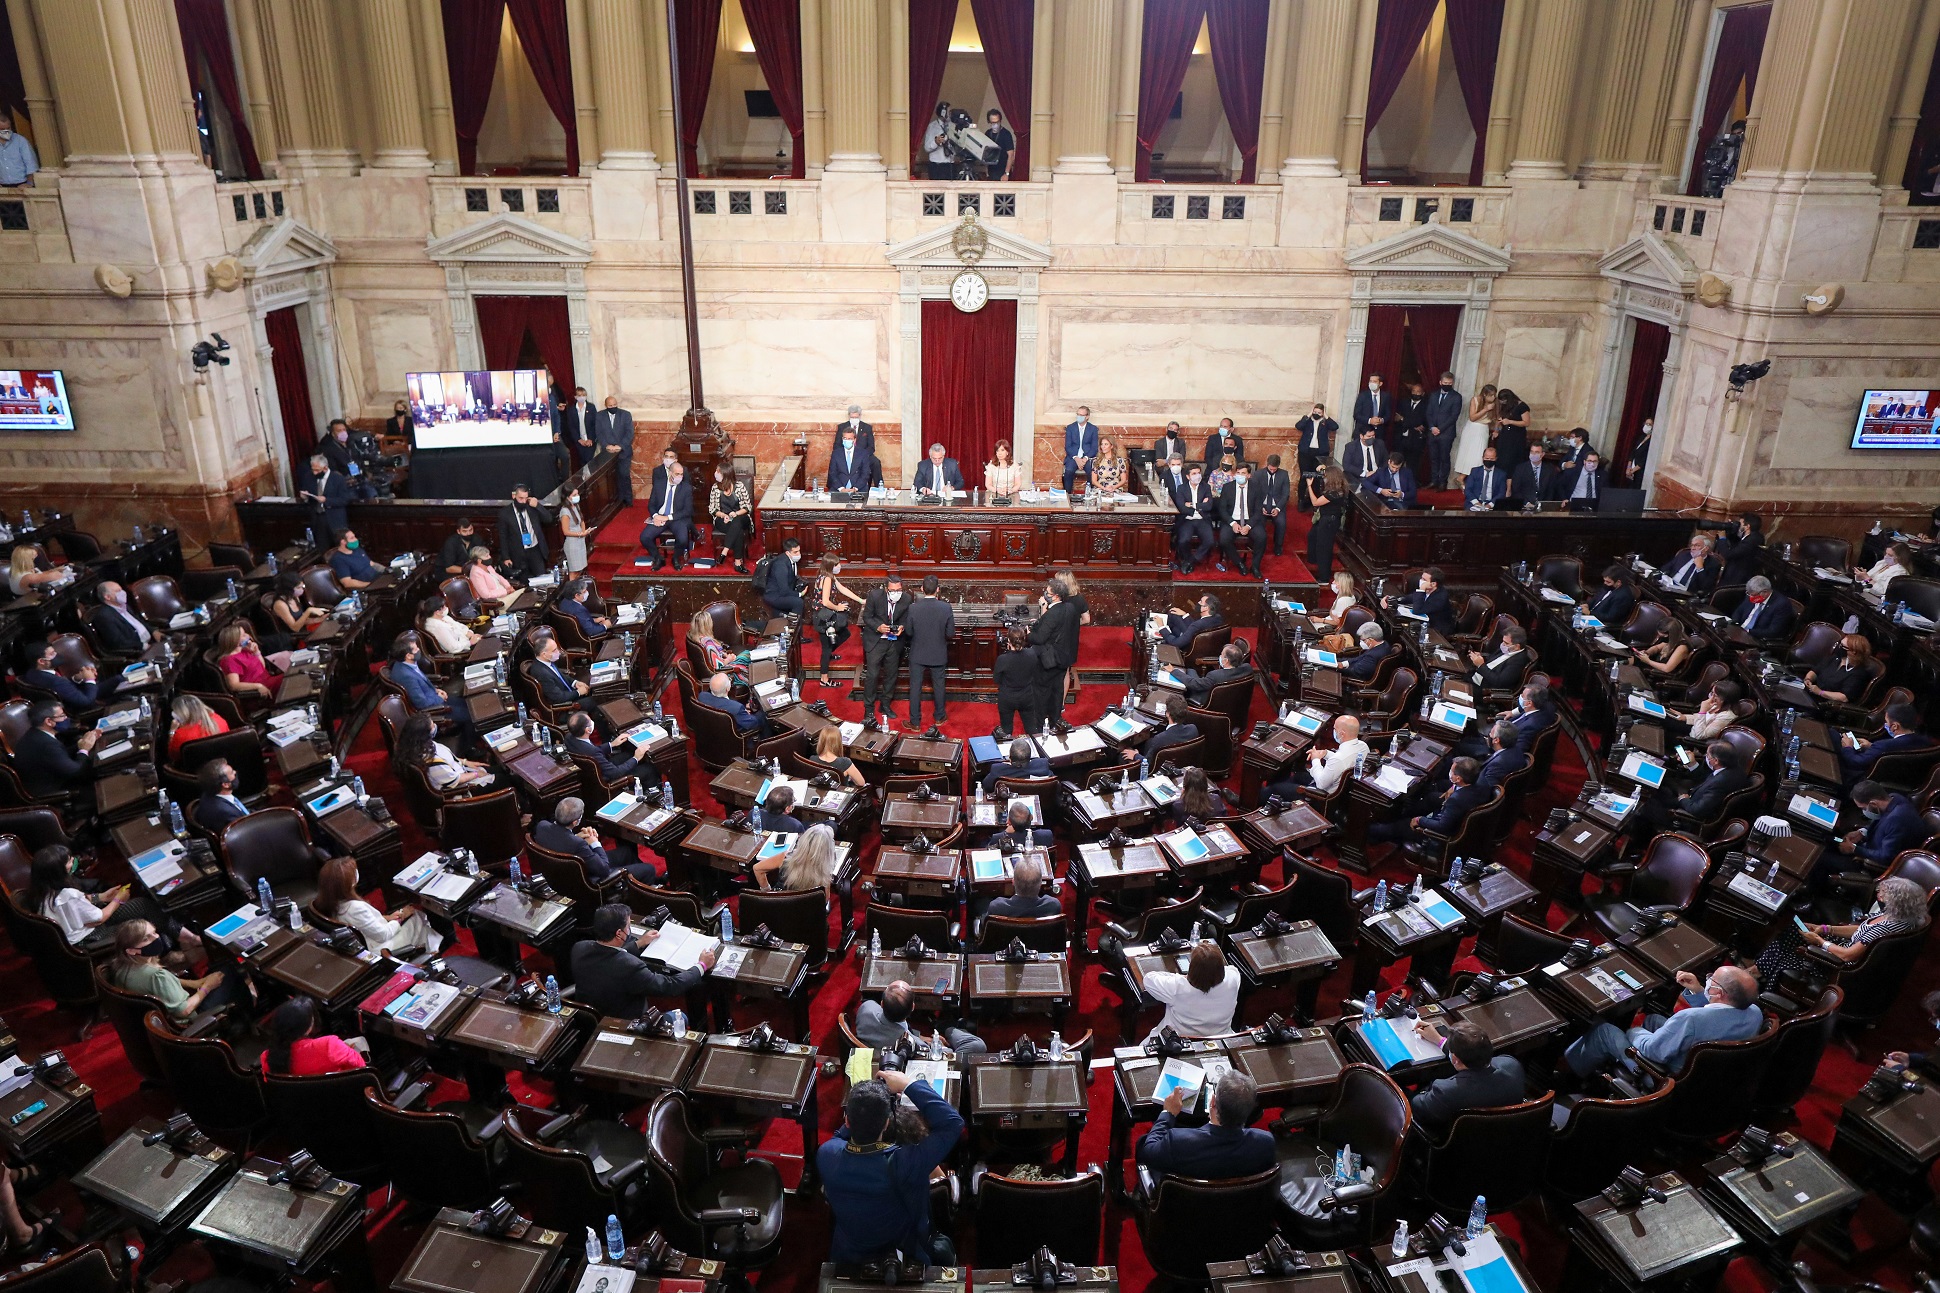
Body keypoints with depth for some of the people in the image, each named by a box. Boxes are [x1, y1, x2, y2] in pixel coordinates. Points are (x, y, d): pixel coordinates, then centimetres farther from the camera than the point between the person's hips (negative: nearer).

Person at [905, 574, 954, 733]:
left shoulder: (913, 608, -19)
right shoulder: (946, 608, -18)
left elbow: (909, 631, -7)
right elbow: (950, 633, -10)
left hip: (917, 654, -1)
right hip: (939, 654, 1)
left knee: (915, 687, 11)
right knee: (939, 685, 20)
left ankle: (915, 723, 19)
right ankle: (939, 717, 36)